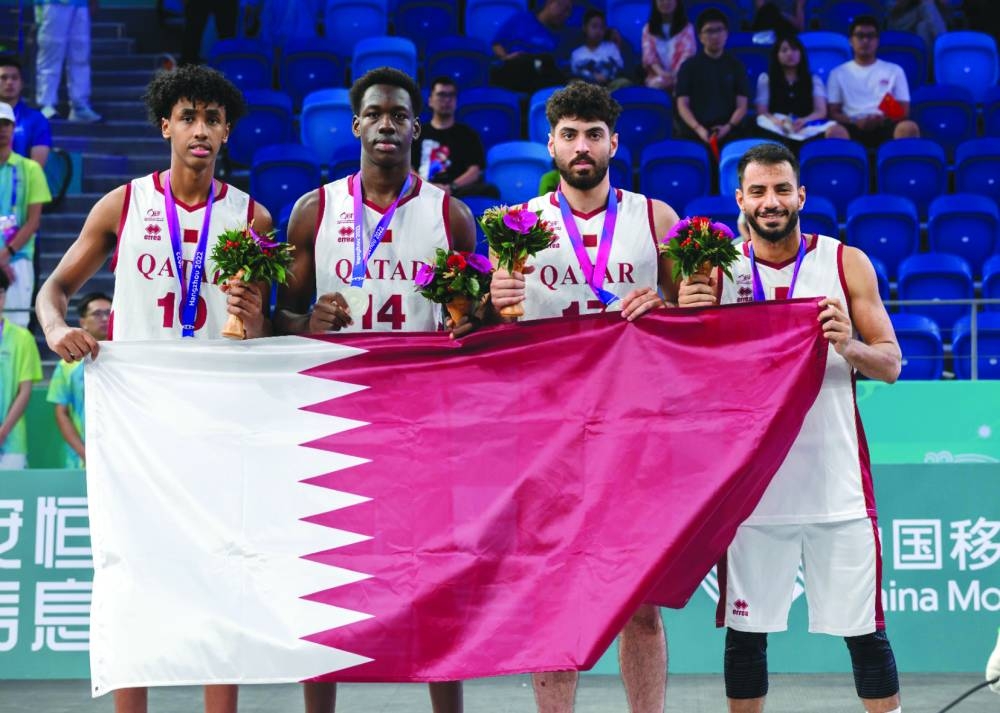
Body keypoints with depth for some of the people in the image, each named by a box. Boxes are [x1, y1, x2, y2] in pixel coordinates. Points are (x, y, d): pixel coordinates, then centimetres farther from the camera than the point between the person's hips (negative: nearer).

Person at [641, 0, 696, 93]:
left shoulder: (686, 28, 12)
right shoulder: (648, 29, 17)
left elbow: (688, 53, -3)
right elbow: (649, 54, 3)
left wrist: (675, 74, -23)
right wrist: (661, 72, -19)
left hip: (679, 78, -1)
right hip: (656, 79, 1)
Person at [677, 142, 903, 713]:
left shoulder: (847, 264, 2)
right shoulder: (718, 270, 4)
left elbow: (891, 365, 3)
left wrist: (849, 347, -17)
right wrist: (688, 316, -13)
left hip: (836, 480, -1)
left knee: (865, 629, 4)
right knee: (745, 629, 6)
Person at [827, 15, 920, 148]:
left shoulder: (894, 71, 20)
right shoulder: (838, 73, 19)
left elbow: (904, 111, 13)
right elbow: (834, 113, 10)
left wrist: (885, 119, -11)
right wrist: (855, 122, -12)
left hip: (885, 127, 1)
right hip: (854, 129, -1)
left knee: (909, 127, -34)